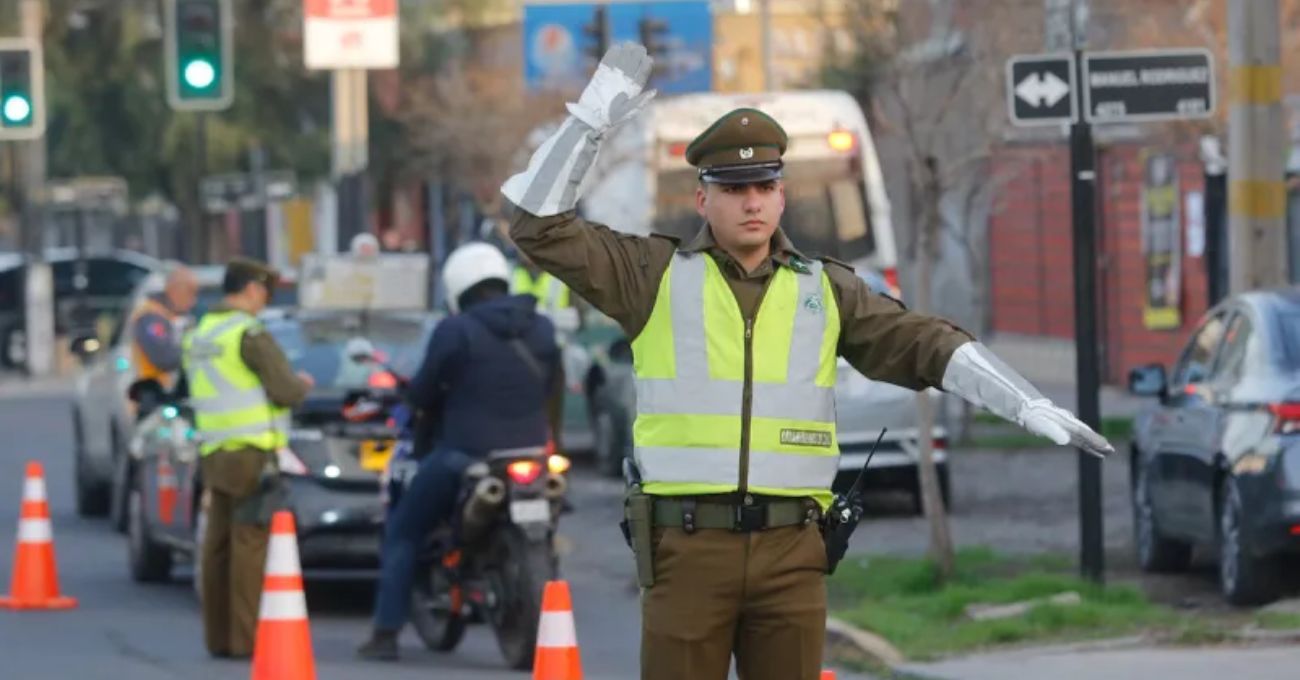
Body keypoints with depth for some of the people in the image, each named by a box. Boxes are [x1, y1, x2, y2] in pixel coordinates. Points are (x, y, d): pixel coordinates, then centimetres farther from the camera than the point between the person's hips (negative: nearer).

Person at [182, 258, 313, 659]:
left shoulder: (198, 337, 14)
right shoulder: (249, 334, -11)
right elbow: (285, 391, -13)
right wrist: (302, 384, 9)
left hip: (215, 454, 8)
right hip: (251, 451, -8)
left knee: (219, 545, 8)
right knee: (250, 544, -8)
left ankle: (219, 637, 10)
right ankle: (246, 637, -10)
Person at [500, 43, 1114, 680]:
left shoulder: (824, 290, 9)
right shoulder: (657, 273, 4)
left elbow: (929, 348, 2)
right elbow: (541, 226, -3)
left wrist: (1032, 407, -10)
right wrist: (593, 116, -10)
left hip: (789, 550, 2)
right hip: (688, 548, -2)